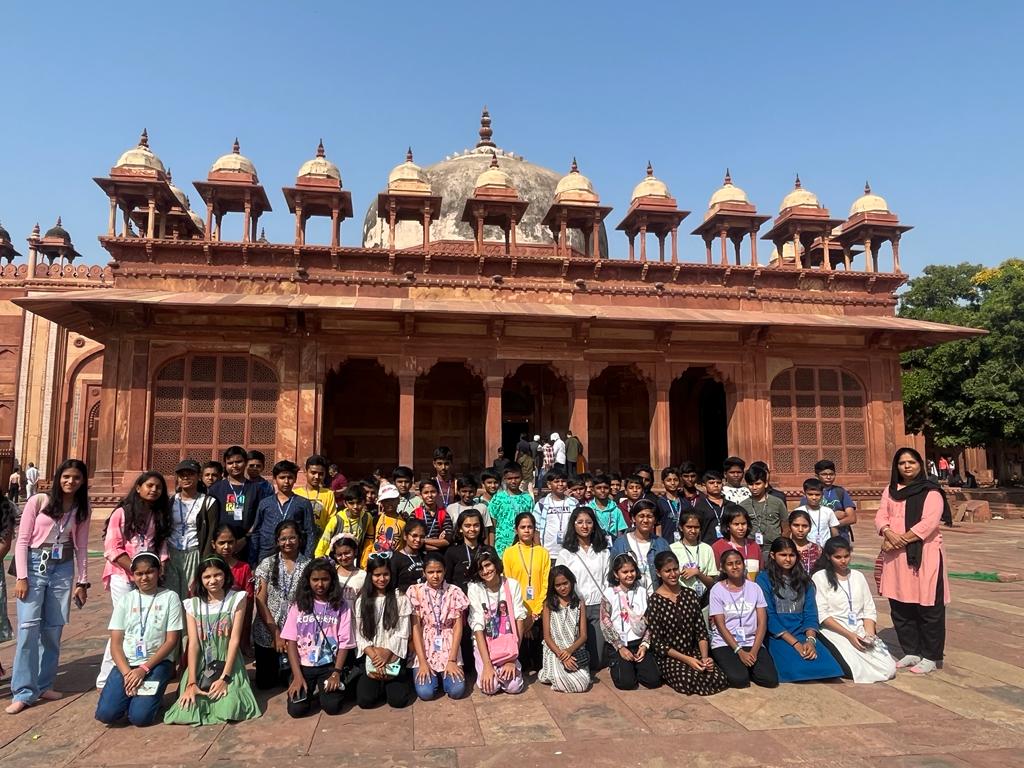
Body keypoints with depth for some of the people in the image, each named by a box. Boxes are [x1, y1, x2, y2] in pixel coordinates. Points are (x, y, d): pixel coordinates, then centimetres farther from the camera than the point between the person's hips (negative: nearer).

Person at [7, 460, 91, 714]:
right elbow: (22, 541, -6)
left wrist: (82, 581, 6)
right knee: (29, 627, -8)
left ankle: (44, 685, 20)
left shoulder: (83, 509, 3)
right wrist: (21, 577, -11)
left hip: (63, 569, 3)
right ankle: (24, 692, 0)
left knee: (53, 629, 7)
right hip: (35, 565, -3)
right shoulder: (38, 501, -7)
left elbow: (81, 547, 8)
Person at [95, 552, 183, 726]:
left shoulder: (170, 597, -1)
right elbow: (115, 643, 2)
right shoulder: (125, 600, 7)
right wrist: (127, 673, -13)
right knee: (105, 713, -18)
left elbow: (171, 640, -4)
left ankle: (150, 694, 11)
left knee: (140, 717, -20)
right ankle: (131, 692, 12)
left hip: (157, 662, -3)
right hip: (126, 663, 3)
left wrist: (144, 669, -13)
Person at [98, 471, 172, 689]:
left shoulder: (160, 516, 13)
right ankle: (106, 677, 6)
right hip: (123, 576, -4)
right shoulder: (122, 513, -1)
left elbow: (161, 548, 11)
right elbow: (112, 549, -7)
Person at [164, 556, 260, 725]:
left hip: (228, 665, -2)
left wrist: (224, 677, -17)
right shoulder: (193, 604, 2)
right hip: (200, 667, 2)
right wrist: (191, 682, -16)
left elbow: (235, 640, -9)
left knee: (228, 710, -24)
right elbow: (193, 644, -5)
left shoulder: (237, 599, -4)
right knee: (187, 713, -20)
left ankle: (226, 686, 5)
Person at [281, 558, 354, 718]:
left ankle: (324, 688, 14)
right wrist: (297, 675, -11)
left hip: (329, 665, -1)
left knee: (332, 706, -19)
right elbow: (291, 641, -2)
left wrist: (336, 673, -13)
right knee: (296, 709, -16)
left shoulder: (340, 606, -1)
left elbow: (344, 643, -2)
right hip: (303, 665, 1)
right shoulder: (299, 605, 1)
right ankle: (310, 688, 16)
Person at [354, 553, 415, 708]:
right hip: (371, 658, 2)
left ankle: (390, 682, 16)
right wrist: (375, 657, -15)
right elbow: (360, 635, 0)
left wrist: (386, 654, -16)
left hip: (393, 657, -1)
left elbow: (403, 633, -4)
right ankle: (380, 682, 16)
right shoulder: (362, 601, 5)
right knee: (365, 700, -16)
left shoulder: (400, 599, -1)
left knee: (397, 700, -17)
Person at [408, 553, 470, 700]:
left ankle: (444, 675, 15)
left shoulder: (454, 592, -1)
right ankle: (428, 673, 13)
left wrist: (452, 660, -12)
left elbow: (458, 626, -3)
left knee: (457, 691, -18)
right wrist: (422, 662, -14)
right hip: (424, 649, -1)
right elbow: (415, 627, -6)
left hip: (449, 650, 1)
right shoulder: (415, 592, -3)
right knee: (425, 692, -21)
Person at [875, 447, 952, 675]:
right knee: (900, 606, 9)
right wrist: (889, 534, -15)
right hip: (896, 556, 5)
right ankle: (911, 652, 22)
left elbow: (929, 522, -14)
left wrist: (902, 540, -16)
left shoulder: (931, 492, -3)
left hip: (924, 554, -5)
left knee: (928, 607, -1)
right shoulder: (890, 491, 14)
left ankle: (930, 657, 10)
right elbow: (880, 517, 5)